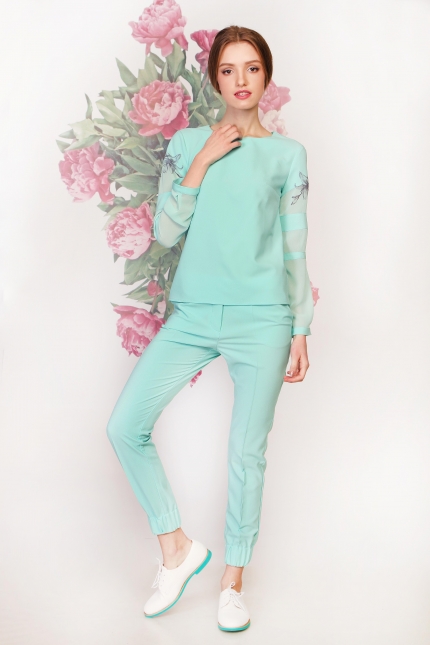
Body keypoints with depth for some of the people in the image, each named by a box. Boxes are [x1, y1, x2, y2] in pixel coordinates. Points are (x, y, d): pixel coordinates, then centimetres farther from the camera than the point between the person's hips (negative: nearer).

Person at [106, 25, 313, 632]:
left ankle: (233, 580, 21)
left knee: (247, 451, 1)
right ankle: (178, 550, 12)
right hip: (193, 313, 2)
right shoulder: (186, 143, 8)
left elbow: (295, 249, 7)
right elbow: (166, 231, 0)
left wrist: (300, 332, 4)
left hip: (262, 318, -1)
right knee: (125, 427, -9)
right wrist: (203, 161, -8)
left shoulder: (288, 154, 6)